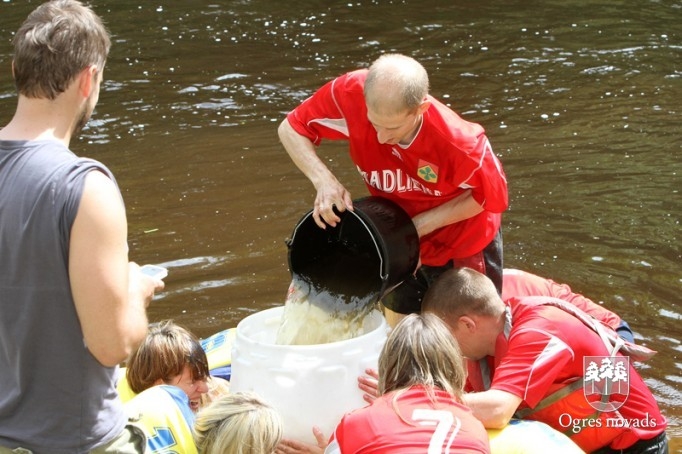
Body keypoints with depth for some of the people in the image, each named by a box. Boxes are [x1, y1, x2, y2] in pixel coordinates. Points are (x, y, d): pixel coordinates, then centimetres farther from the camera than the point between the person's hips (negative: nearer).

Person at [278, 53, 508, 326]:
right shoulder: (351, 94, -31)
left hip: (463, 242, -4)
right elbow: (291, 129, -16)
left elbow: (491, 196, -19)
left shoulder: (459, 142, -38)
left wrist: (422, 224, -26)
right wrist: (324, 180, -33)